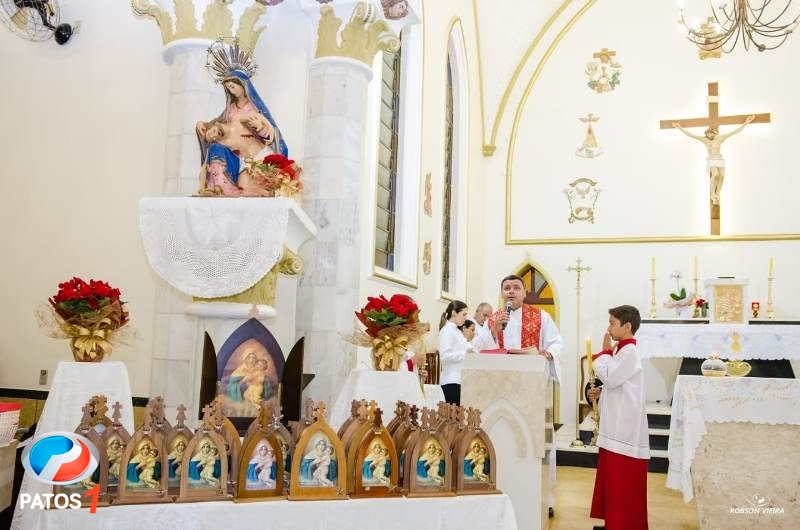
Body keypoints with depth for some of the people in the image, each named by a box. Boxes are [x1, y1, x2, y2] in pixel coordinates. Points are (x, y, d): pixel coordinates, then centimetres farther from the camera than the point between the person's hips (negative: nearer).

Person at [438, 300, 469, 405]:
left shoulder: (457, 331, 17)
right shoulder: (447, 330, -10)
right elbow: (445, 355, -20)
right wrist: (465, 354, -18)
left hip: (459, 380, 9)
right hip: (451, 381, -9)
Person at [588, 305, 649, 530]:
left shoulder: (629, 351, -16)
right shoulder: (620, 350, 14)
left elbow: (610, 377, -21)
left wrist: (605, 351, -11)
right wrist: (600, 392, 5)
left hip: (625, 426, -10)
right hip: (616, 424, 10)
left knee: (623, 479, -2)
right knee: (612, 475, 15)